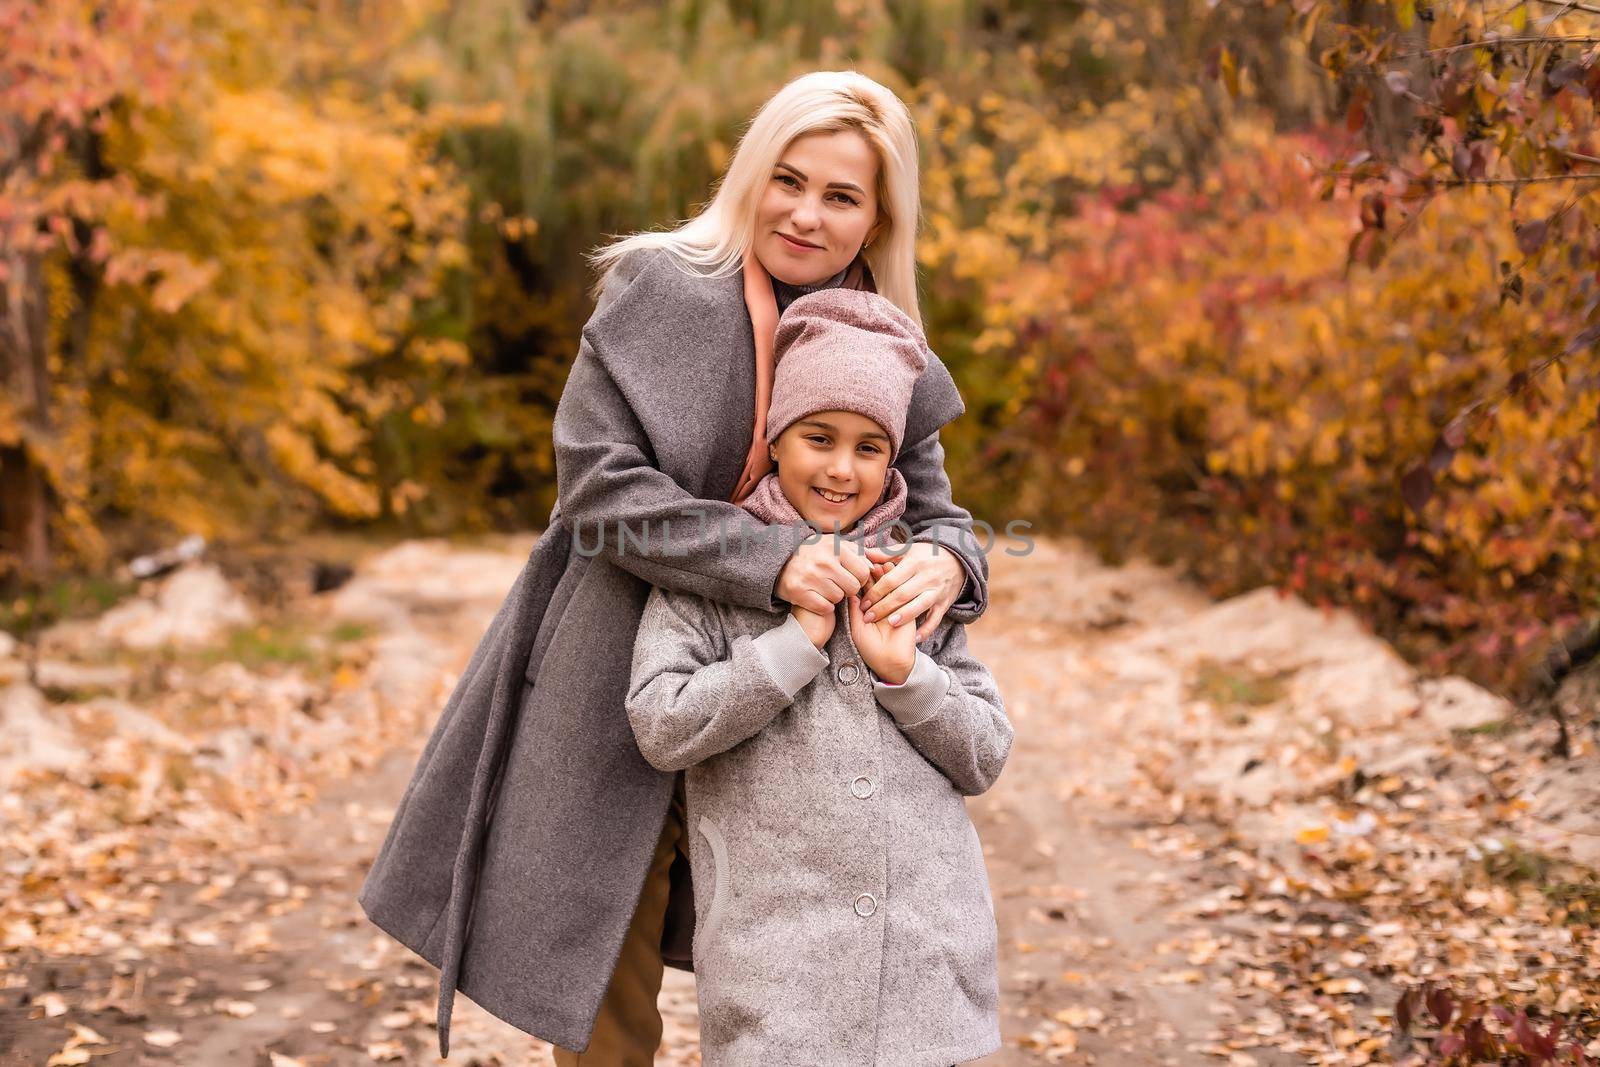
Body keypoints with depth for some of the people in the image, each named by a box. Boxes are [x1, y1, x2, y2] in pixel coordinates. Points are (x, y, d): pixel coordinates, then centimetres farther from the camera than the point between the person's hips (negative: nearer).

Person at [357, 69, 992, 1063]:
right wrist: (771, 562, -28)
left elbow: (938, 513, 5)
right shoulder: (658, 290, -8)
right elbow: (599, 481, -16)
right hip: (618, 715, -3)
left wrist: (945, 561, -21)